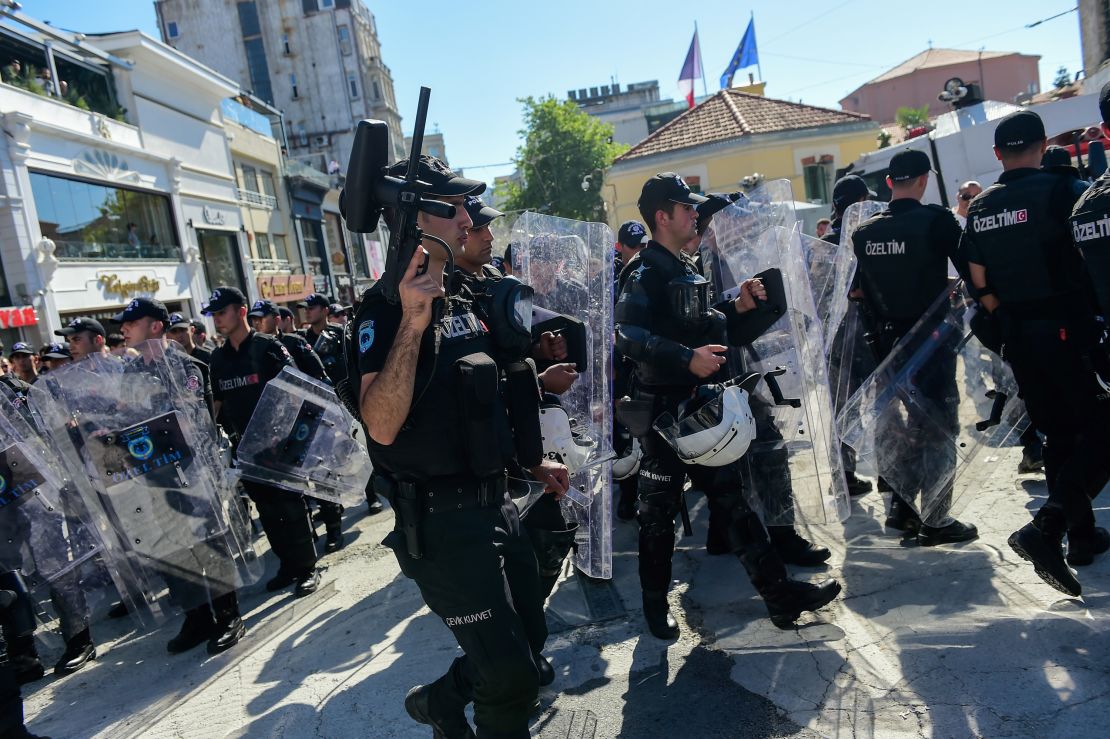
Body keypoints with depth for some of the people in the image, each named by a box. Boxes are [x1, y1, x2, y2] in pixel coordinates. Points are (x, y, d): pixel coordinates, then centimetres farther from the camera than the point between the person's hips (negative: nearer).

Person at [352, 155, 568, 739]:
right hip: (441, 521, -8)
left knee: (529, 637, 21)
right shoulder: (385, 308, -15)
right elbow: (382, 425, -28)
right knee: (512, 678, 0)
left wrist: (532, 461, 20)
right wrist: (412, 321, -34)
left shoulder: (463, 302, 11)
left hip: (496, 504, 9)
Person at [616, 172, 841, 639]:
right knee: (659, 509, 5)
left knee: (731, 497, 12)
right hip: (663, 409, -8)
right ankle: (655, 604, 23)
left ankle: (780, 595, 19)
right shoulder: (644, 274, -13)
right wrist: (687, 358, -35)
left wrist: (736, 309, 3)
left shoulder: (688, 270, 15)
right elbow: (628, 337, -27)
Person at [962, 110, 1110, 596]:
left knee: (1058, 434, 16)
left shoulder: (980, 208, 6)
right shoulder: (1057, 190, -10)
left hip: (1018, 335, 6)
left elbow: (980, 285, 7)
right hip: (1067, 327, -6)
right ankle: (1046, 527, -13)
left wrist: (1010, 323, 15)